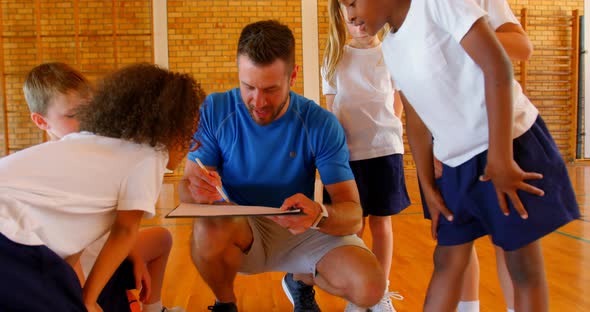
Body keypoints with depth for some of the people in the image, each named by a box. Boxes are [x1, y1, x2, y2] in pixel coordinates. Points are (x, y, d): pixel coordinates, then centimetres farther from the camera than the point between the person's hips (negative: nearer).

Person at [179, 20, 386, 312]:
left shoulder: (321, 124, -14)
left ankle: (301, 281, 14)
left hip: (300, 230, 1)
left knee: (369, 286, -23)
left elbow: (352, 213, -17)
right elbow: (185, 185, -8)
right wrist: (196, 190, -35)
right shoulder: (215, 110, -12)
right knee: (209, 227, -35)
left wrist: (319, 214, -42)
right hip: (236, 229, 0)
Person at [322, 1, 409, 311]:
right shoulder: (334, 58, 6)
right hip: (346, 151, 0)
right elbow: (330, 109, 8)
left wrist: (385, 130, -2)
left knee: (381, 221, 6)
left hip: (385, 148, 0)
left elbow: (396, 104, 10)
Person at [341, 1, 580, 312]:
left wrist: (499, 159, -21)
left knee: (523, 263, 3)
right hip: (458, 161, 7)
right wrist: (428, 187, 11)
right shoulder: (390, 48, 8)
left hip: (512, 144, -7)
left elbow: (498, 67, -19)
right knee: (447, 261, 11)